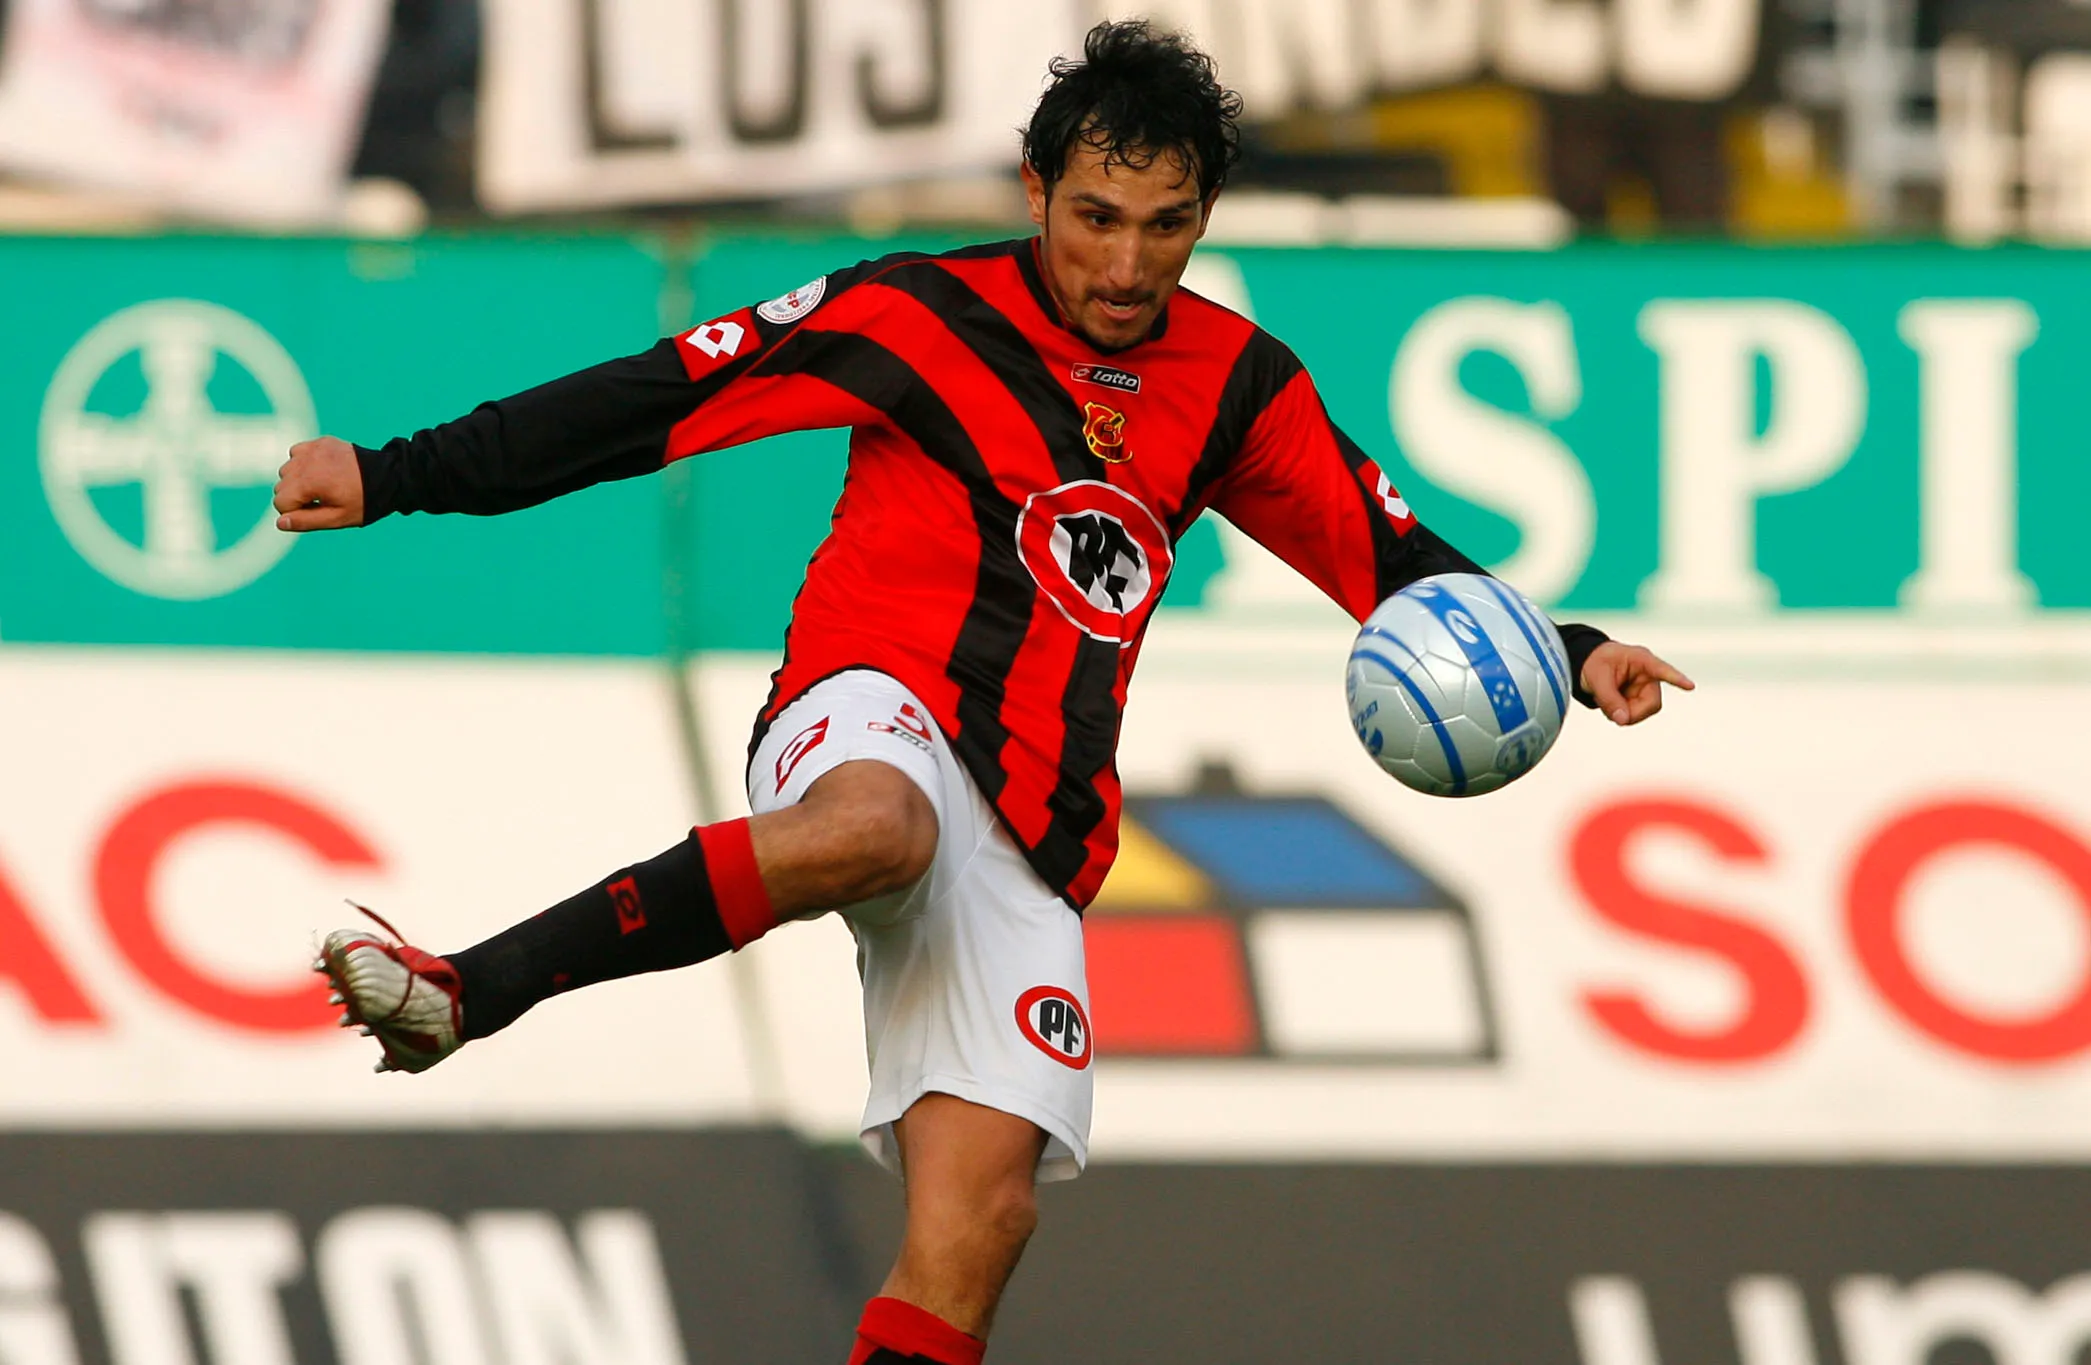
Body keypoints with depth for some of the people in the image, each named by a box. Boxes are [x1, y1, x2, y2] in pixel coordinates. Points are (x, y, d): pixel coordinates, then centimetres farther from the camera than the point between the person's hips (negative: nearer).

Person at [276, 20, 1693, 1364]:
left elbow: (1395, 560, 24)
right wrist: (393, 476, -2)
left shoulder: (1236, 385, 15)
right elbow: (652, 401, 1)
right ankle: (459, 995, -43)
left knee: (977, 1221, -11)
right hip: (876, 718, -5)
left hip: (1031, 845, 5)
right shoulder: (919, 315, 2)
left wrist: (1565, 654, 8)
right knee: (874, 831, -43)